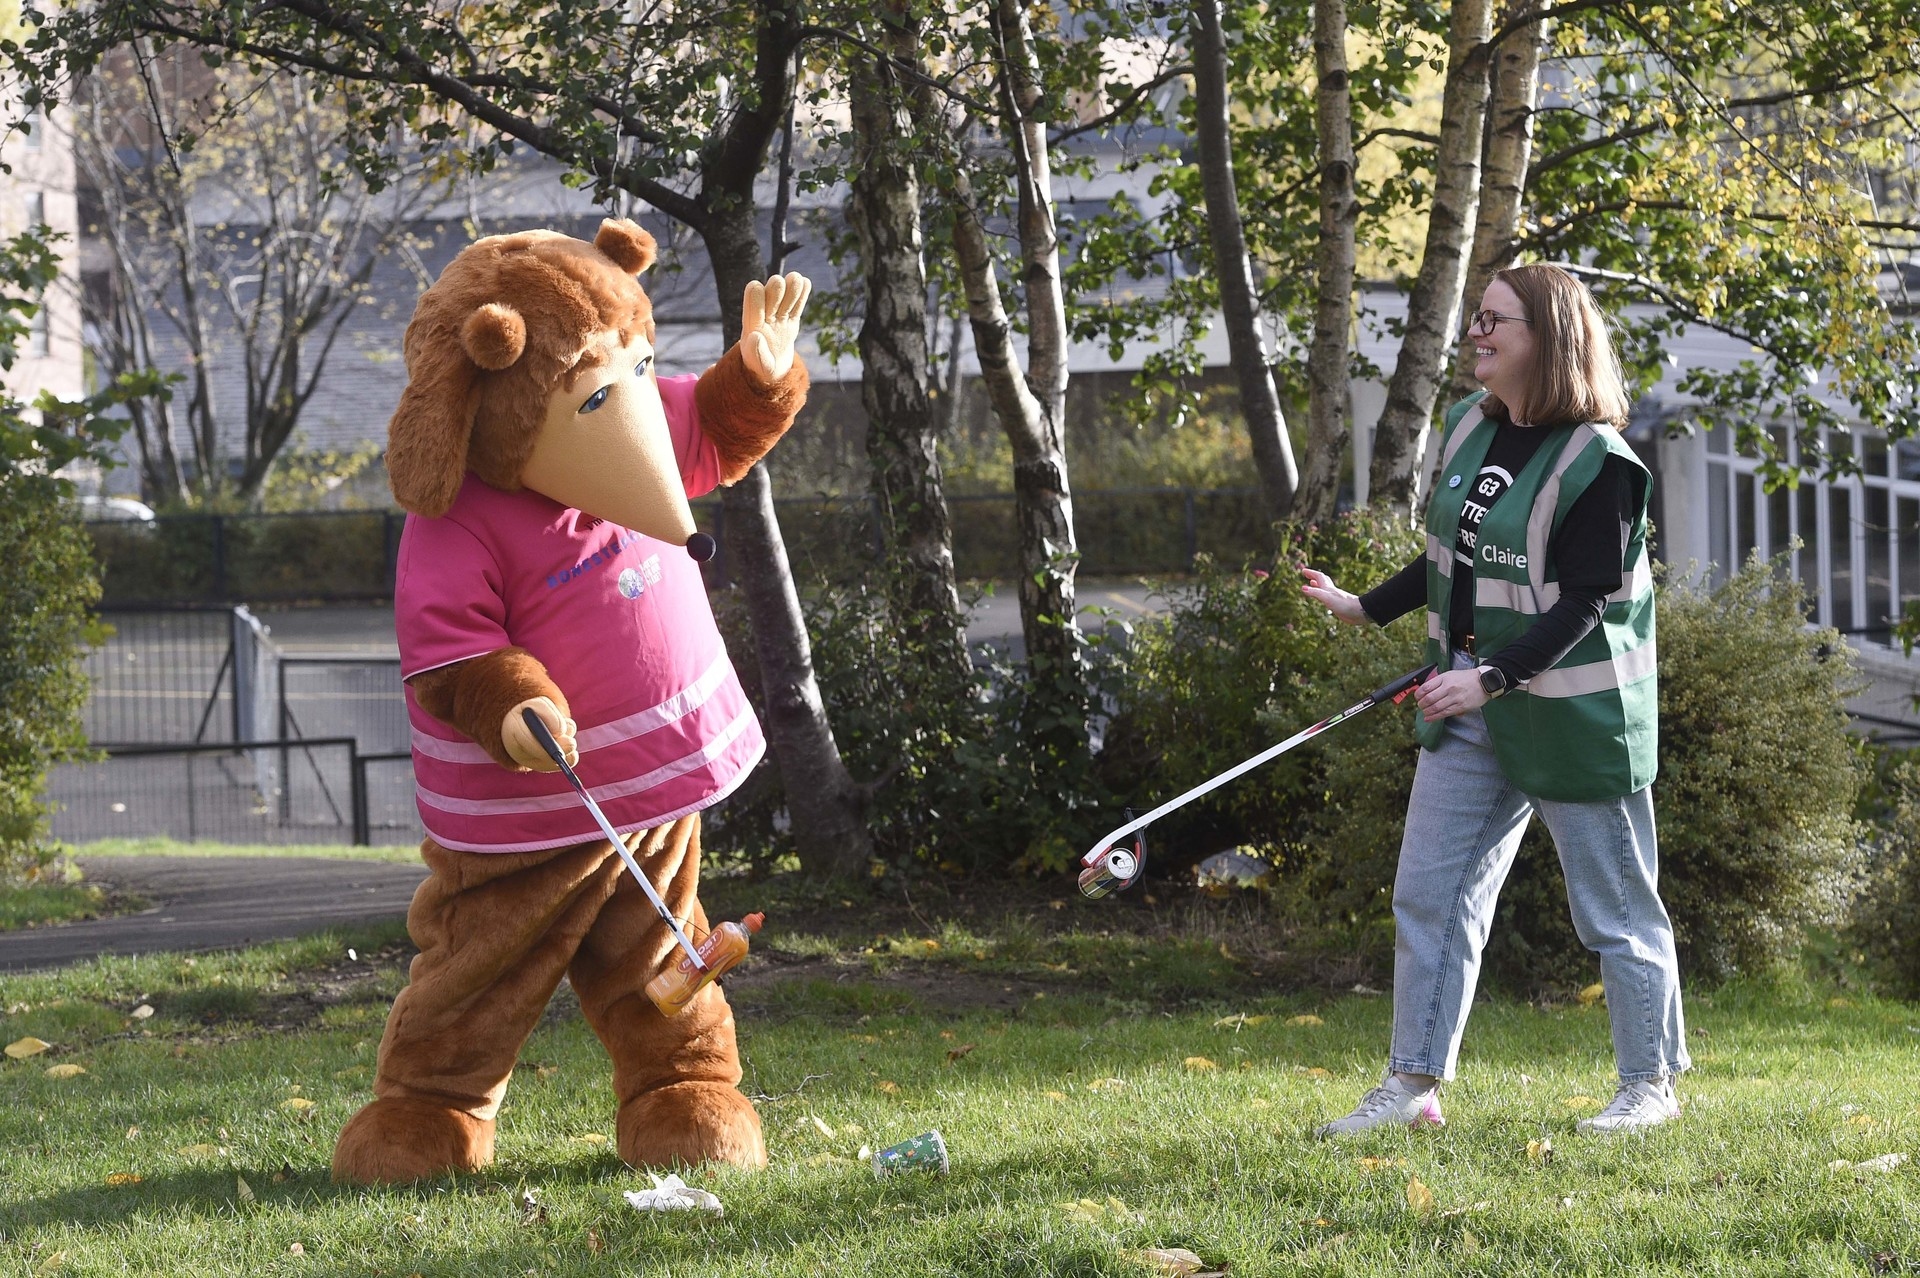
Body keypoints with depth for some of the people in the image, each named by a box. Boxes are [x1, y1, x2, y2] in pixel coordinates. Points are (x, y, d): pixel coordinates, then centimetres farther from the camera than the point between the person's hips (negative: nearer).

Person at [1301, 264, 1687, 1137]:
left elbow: (1578, 608, -20)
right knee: (1427, 895, 5)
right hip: (1469, 708, 8)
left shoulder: (1598, 465, -17)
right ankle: (1413, 1084, 11)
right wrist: (1364, 608, 17)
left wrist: (1490, 677, -29)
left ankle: (1651, 1084, 18)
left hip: (1573, 717, -7)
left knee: (1615, 910, 4)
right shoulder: (1468, 429, 6)